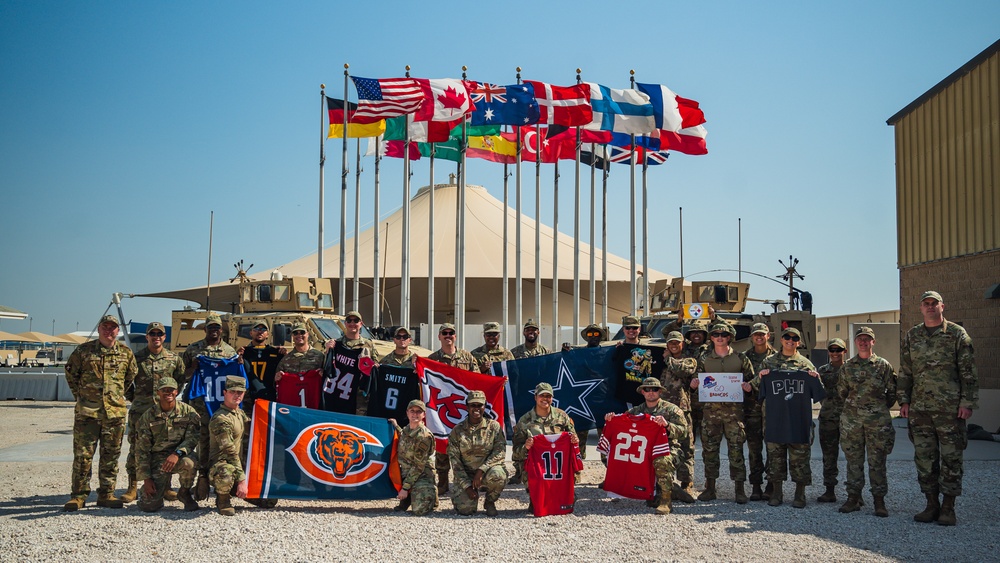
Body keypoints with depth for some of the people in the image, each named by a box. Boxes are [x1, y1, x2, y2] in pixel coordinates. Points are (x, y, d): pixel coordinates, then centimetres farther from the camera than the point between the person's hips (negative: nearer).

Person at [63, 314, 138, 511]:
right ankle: (78, 495, 7)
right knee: (82, 455, -1)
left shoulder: (125, 353, 6)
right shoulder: (83, 350, 1)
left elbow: (131, 375, 19)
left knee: (111, 455, 7)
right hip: (86, 411, -2)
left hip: (115, 412, 2)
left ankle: (106, 494, 15)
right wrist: (80, 394, 9)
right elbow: (70, 372, 12)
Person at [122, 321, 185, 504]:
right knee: (136, 449, 0)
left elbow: (181, 380, 16)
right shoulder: (136, 358, 4)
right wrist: (134, 398, 6)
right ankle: (132, 488, 8)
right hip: (140, 411, -1)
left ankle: (166, 487, 14)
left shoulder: (174, 359, 7)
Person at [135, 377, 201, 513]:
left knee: (188, 463, -38)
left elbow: (192, 438, -11)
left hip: (180, 456, 0)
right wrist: (146, 478, -8)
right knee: (149, 505, -14)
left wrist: (177, 454, -30)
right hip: (157, 459, 0)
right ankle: (163, 486, 23)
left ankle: (185, 493, -5)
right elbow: (141, 450, -1)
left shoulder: (188, 411, -3)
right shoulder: (148, 416, -2)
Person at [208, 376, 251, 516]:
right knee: (225, 476, -45)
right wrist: (241, 480, -23)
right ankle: (223, 498, -10)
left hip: (239, 465, 8)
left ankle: (234, 491, 19)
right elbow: (230, 452, -20)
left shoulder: (239, 412, 13)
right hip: (221, 464, -8)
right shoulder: (221, 419, -16)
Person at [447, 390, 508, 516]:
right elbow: (454, 460, -2)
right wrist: (467, 485, -12)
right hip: (466, 474, 0)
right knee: (465, 509, -19)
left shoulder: (494, 426, -1)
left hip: (488, 469, 0)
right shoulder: (457, 431, 0)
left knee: (497, 475, -36)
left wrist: (481, 470, -23)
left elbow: (500, 452, -10)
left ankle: (490, 502, -4)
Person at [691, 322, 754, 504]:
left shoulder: (740, 359, 6)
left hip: (733, 409, -2)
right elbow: (698, 383, 15)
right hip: (710, 408, 2)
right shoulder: (704, 359, 10)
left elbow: (751, 381, 10)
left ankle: (740, 489, 4)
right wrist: (694, 384, -7)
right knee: (709, 448, 4)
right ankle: (710, 487, 14)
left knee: (736, 449, -2)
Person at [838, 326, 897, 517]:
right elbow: (841, 392, 17)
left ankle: (879, 501, 6)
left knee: (877, 461, 0)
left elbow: (892, 392, 7)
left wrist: (880, 408, 11)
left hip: (877, 420, -2)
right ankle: (853, 497, 11)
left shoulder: (884, 365, 1)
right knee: (854, 460, 5)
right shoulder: (847, 366, 7)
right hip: (851, 419, 2)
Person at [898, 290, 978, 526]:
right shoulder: (911, 336, 11)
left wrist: (968, 402, -8)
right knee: (924, 458, 7)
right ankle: (932, 504, 16)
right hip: (920, 409, 4)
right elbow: (905, 372, 15)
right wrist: (904, 400, 8)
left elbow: (968, 372, -2)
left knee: (951, 458, 0)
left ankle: (948, 507, 8)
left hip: (950, 408, -4)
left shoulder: (957, 334, 0)